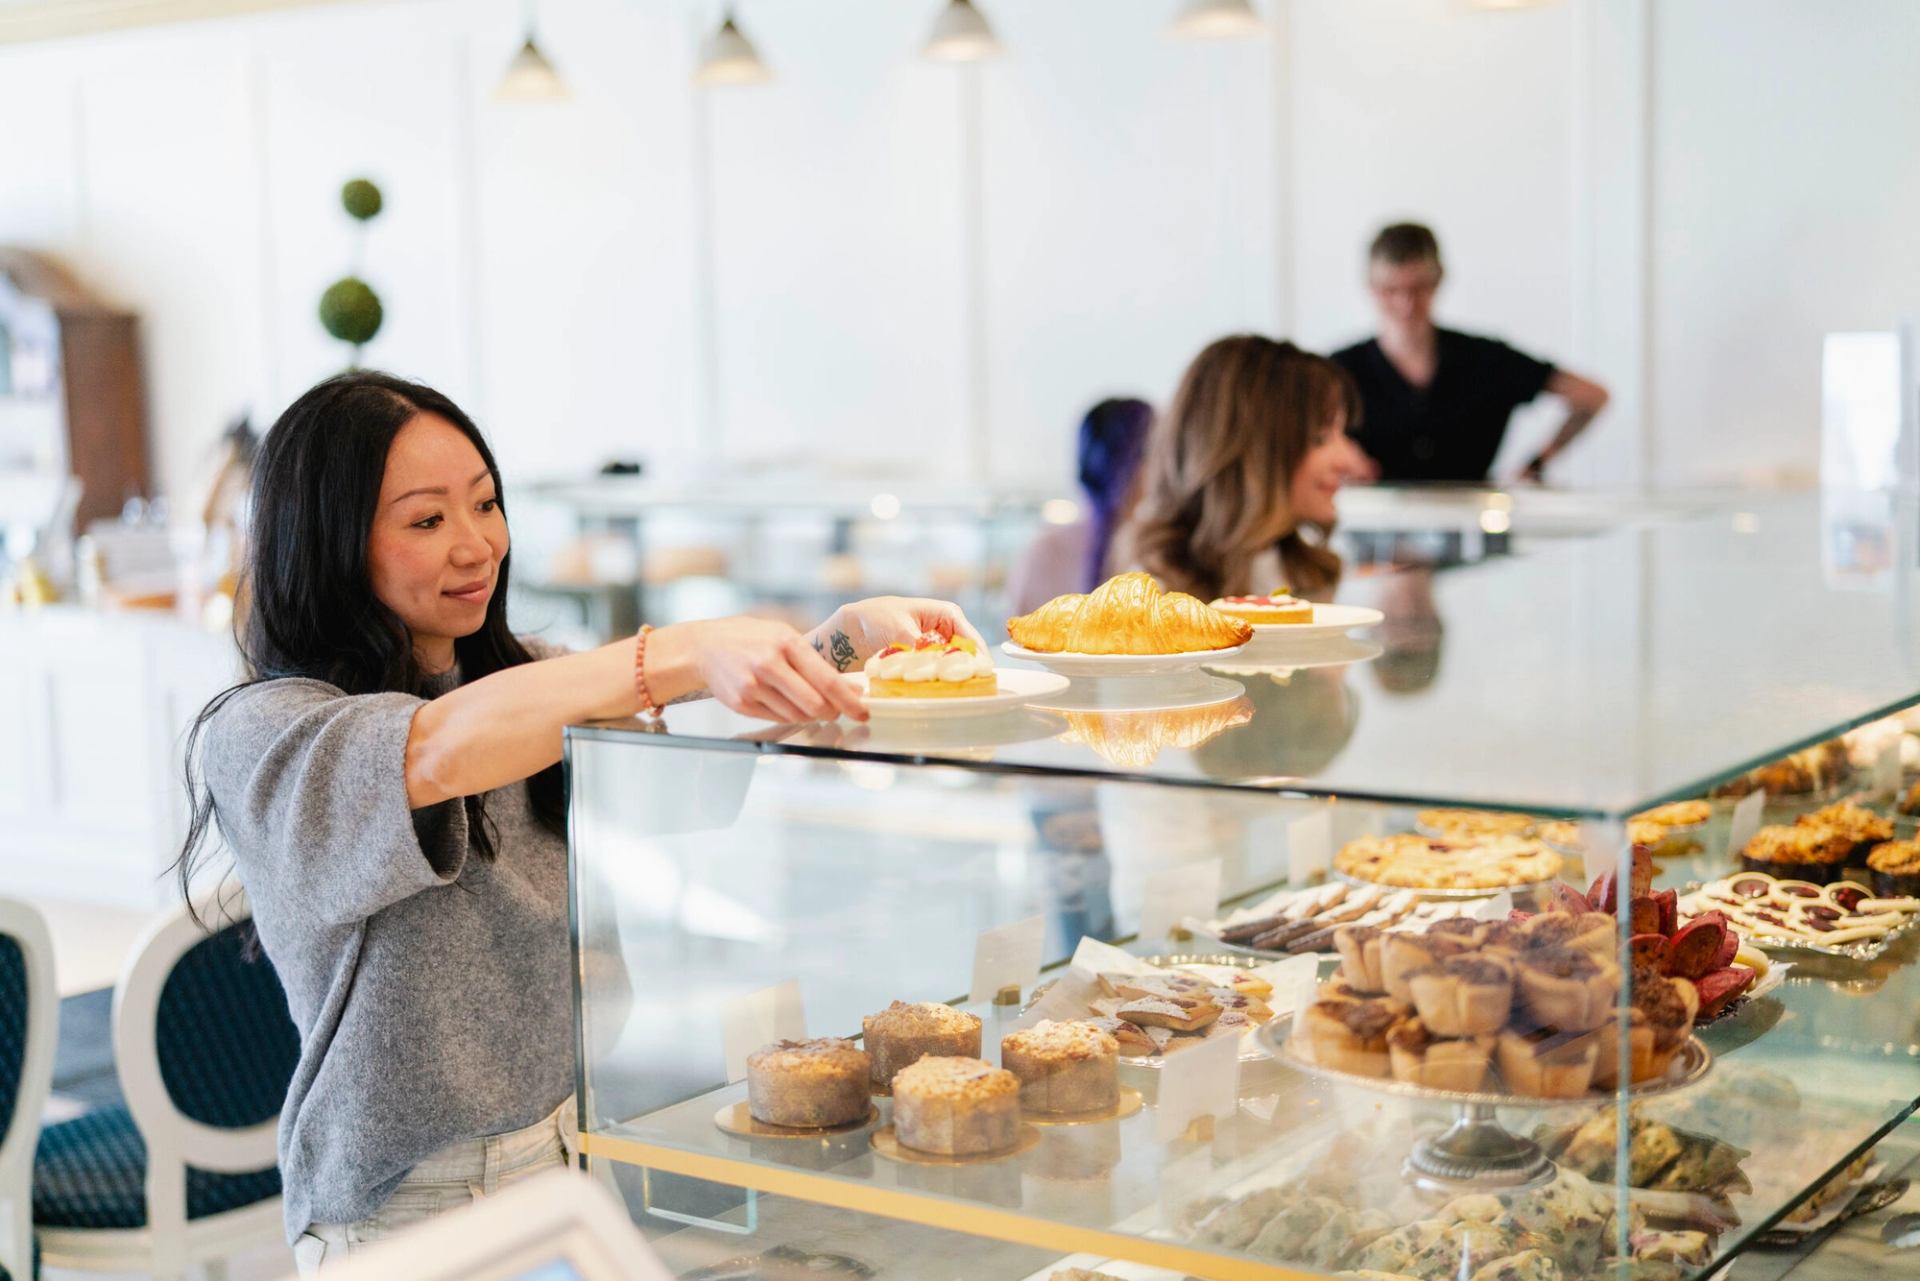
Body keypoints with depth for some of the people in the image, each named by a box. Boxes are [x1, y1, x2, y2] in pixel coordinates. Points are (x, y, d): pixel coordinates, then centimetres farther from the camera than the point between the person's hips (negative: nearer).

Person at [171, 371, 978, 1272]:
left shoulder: (526, 678, 11)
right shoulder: (252, 740, -10)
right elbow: (436, 753, -29)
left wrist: (850, 634, -16)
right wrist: (684, 654, -40)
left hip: (592, 1154, 6)